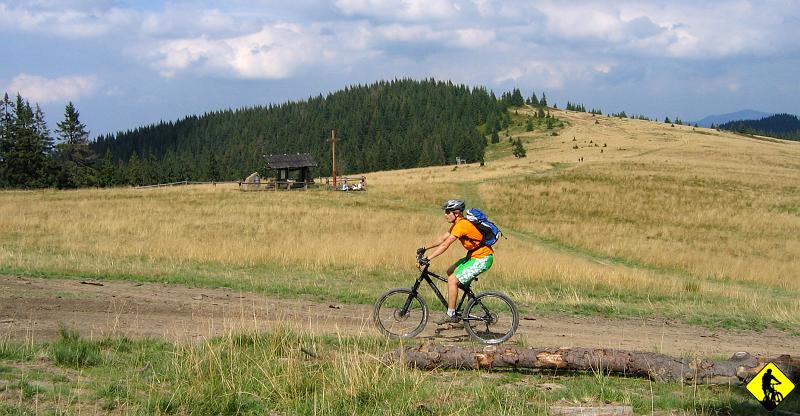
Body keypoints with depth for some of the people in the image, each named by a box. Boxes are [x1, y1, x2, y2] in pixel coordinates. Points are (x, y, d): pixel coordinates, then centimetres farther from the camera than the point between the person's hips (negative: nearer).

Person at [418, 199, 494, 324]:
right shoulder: (457, 223, 9)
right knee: (450, 272, 11)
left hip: (482, 259, -10)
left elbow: (445, 245, -25)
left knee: (452, 280, -12)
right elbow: (442, 239, 17)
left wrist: (428, 259, -25)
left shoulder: (462, 225, -21)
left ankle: (451, 315, -5)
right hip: (474, 256, 10)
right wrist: (425, 248, 13)